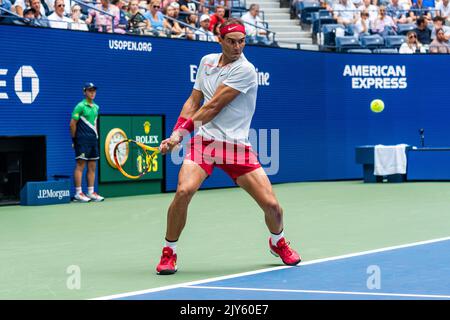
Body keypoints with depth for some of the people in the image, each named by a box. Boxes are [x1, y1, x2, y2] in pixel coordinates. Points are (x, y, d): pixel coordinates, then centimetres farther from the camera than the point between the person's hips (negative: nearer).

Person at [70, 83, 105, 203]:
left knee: (92, 167, 8)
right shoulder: (80, 106, -9)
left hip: (93, 140, 8)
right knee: (80, 165, -6)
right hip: (82, 140, -8)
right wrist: (74, 138, -8)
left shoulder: (96, 107, 14)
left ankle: (91, 192, 13)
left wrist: (96, 134, 16)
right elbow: (72, 123, -10)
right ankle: (78, 193, -5)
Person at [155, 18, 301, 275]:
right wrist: (176, 133, 1)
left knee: (271, 204, -7)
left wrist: (181, 133, -10)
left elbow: (213, 107, -13)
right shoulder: (207, 61, 10)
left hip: (237, 144, -3)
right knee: (184, 190, -24)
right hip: (204, 139, 3)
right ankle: (169, 252, -4)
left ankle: (278, 242, 29)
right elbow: (193, 102, 15)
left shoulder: (245, 70, -11)